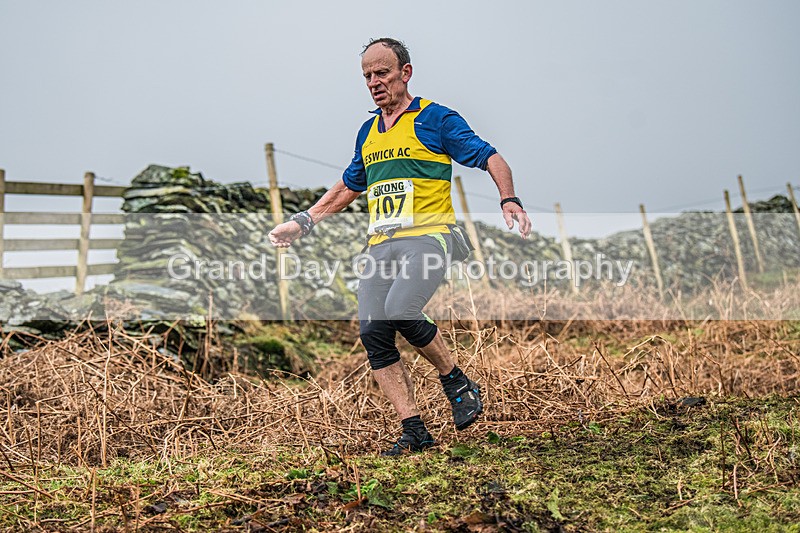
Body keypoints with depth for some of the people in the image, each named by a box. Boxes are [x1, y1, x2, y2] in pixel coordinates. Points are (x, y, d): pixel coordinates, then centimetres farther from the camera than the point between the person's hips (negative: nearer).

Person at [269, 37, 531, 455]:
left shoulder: (436, 119, 3)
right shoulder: (368, 132, 21)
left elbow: (490, 158, 1)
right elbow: (348, 186, 33)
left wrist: (509, 200, -18)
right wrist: (303, 222, 30)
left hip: (426, 236, -6)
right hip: (380, 244, 6)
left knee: (399, 314, -27)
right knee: (372, 334, -6)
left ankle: (458, 384, -3)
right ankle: (414, 431, 0)